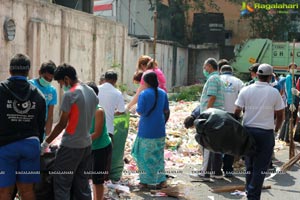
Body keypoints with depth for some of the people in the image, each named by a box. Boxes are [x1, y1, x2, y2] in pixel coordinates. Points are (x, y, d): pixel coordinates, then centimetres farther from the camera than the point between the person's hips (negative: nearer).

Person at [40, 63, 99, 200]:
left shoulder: (70, 94, -14)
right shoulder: (91, 92, 8)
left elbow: (62, 124, -13)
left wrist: (45, 143, -5)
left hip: (70, 146, -8)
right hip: (87, 144, 8)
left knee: (61, 185, 1)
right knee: (82, 184, 14)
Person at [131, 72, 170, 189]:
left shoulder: (143, 94, -13)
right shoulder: (163, 93, 4)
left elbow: (140, 112, -16)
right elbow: (166, 111, 8)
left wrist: (136, 110, 5)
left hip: (146, 131, -5)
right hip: (160, 130, 5)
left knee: (144, 155, 8)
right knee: (158, 155, 15)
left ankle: (145, 181, 13)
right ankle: (161, 180, 15)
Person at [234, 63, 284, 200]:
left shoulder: (245, 90, -2)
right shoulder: (274, 92, -5)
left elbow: (237, 112, 1)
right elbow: (280, 115, 3)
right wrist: (277, 129, 22)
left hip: (247, 131, 3)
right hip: (266, 133, -3)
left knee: (249, 166, 16)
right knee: (260, 168, 2)